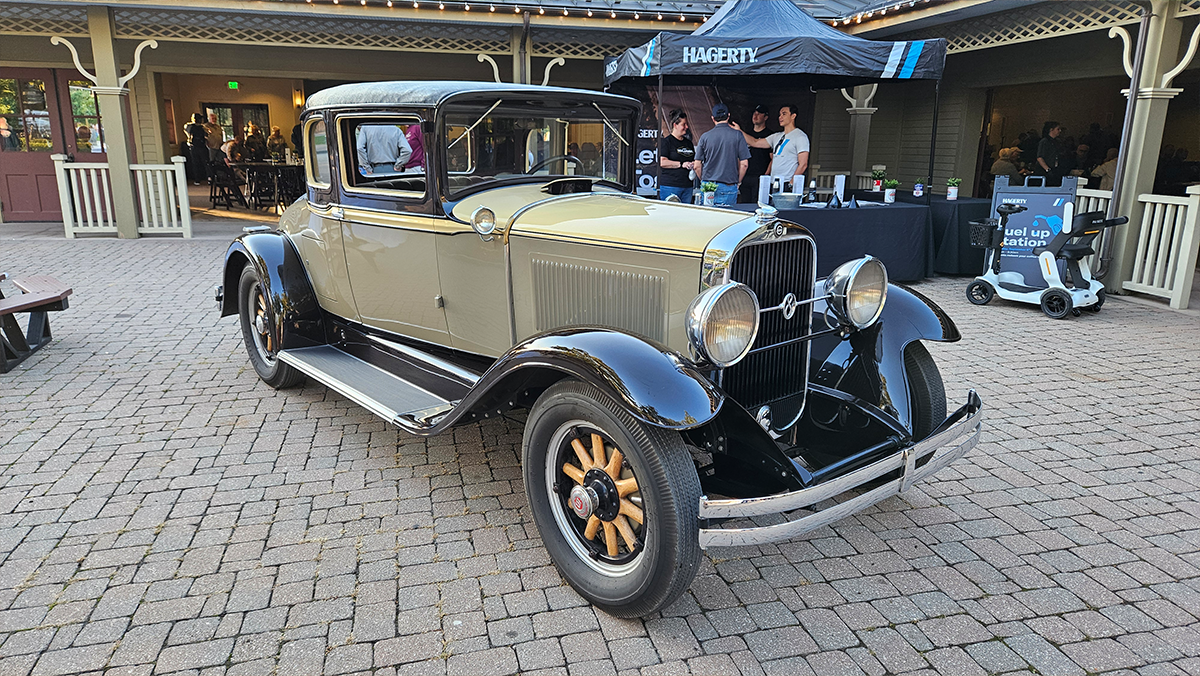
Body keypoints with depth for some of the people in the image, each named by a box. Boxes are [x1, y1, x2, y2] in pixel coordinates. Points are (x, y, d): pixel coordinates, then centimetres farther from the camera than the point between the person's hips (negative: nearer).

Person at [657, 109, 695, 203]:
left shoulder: (688, 142, 20)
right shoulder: (666, 141, -2)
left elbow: (693, 160, 30)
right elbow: (662, 162, -12)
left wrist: (694, 164, 6)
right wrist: (681, 164, -16)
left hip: (687, 186, 7)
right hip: (670, 186, -7)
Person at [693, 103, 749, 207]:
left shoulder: (705, 136, 2)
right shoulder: (738, 135, -2)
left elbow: (697, 165, 4)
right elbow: (744, 164, -2)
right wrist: (737, 181, 11)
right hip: (729, 187, -1)